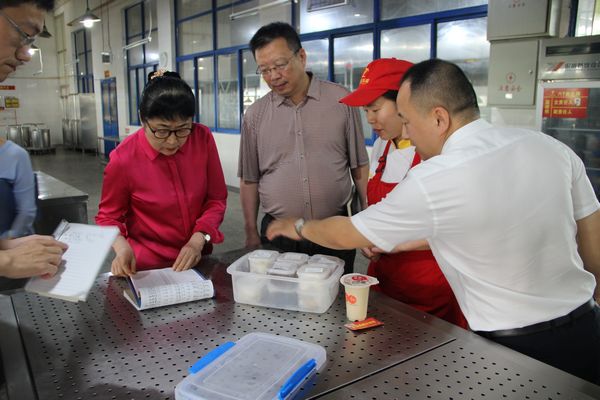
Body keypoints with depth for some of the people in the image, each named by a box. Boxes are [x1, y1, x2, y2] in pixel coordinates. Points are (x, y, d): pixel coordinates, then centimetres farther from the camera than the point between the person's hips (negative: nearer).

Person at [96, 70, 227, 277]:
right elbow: (109, 216, -1)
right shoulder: (123, 159, -16)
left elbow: (216, 199, -3)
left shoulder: (203, 138, -11)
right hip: (146, 268, -2)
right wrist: (122, 247, -20)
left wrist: (198, 239, -17)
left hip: (197, 260, 3)